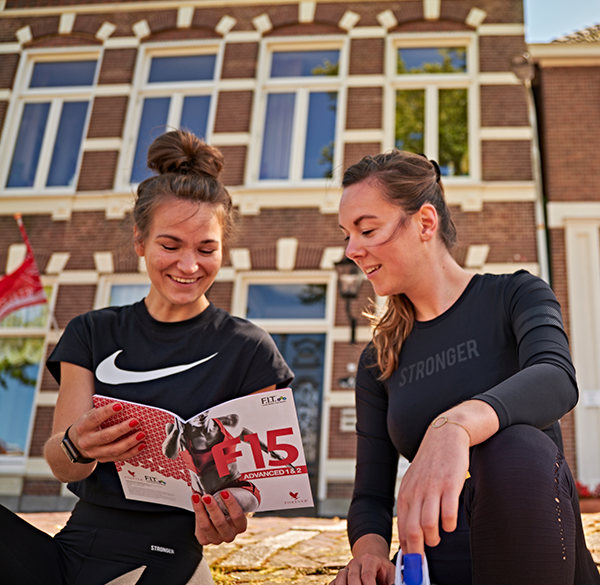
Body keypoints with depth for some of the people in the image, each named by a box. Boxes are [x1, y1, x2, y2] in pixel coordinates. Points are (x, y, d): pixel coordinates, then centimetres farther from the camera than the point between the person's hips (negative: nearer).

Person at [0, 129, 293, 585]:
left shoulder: (248, 350, 0)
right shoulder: (91, 334, 9)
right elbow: (60, 464, 1)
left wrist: (228, 518, -20)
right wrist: (77, 446, -23)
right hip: (74, 546, 2)